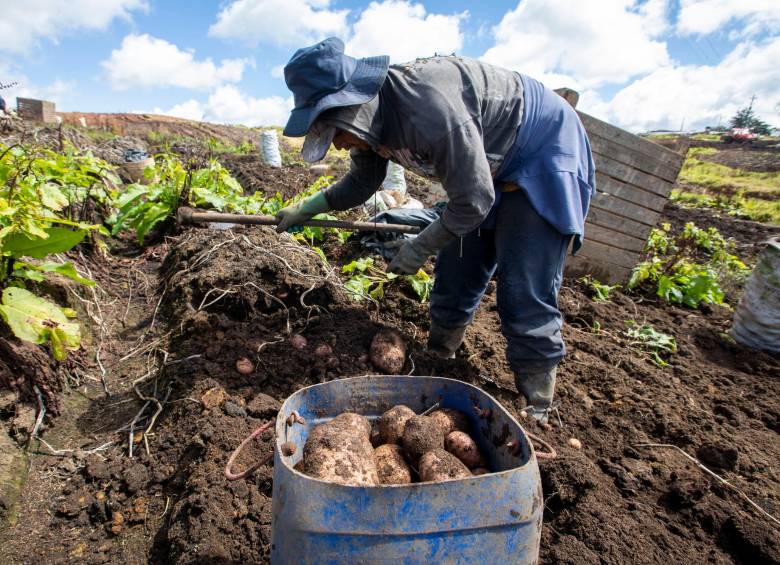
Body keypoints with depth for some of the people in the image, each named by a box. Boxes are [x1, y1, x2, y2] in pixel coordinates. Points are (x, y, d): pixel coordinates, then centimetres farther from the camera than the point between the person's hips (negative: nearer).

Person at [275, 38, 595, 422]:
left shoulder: (428, 105, -37)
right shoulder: (368, 116, -8)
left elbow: (473, 200, -30)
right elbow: (360, 183, 11)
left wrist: (421, 247, -16)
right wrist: (304, 210, 6)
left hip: (542, 156, -8)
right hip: (488, 169, 8)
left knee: (525, 296, -13)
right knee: (453, 279, 8)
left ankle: (536, 409, 2)